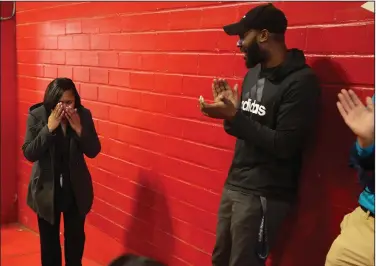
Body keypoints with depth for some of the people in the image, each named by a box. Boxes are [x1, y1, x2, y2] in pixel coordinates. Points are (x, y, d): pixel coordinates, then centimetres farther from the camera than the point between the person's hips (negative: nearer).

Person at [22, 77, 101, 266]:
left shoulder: (83, 115, -10)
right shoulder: (36, 115, -15)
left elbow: (93, 151, -8)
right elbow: (29, 153, -18)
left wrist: (79, 129, -24)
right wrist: (49, 127, -28)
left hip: (76, 188, 2)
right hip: (47, 188, -1)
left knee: (75, 236, 14)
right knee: (49, 238, 13)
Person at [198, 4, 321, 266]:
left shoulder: (301, 81, -16)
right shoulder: (253, 73, 9)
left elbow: (283, 145, -20)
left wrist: (233, 117, -22)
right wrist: (230, 110, -4)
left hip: (264, 195, -8)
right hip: (233, 185, 8)